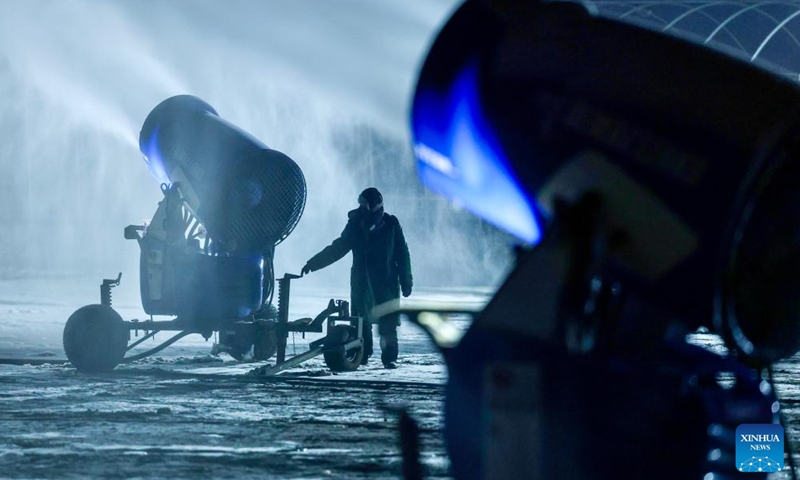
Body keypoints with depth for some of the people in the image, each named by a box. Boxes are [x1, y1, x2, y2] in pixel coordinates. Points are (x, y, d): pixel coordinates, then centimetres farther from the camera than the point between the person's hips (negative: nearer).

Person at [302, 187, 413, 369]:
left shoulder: (391, 224, -2)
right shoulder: (355, 223, 3)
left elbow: (402, 254, 2)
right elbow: (338, 248, 10)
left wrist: (406, 281, 0)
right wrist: (313, 263, 6)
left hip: (387, 282, -2)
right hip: (361, 283, 2)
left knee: (388, 323, -5)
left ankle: (390, 357, -1)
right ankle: (361, 355, 5)